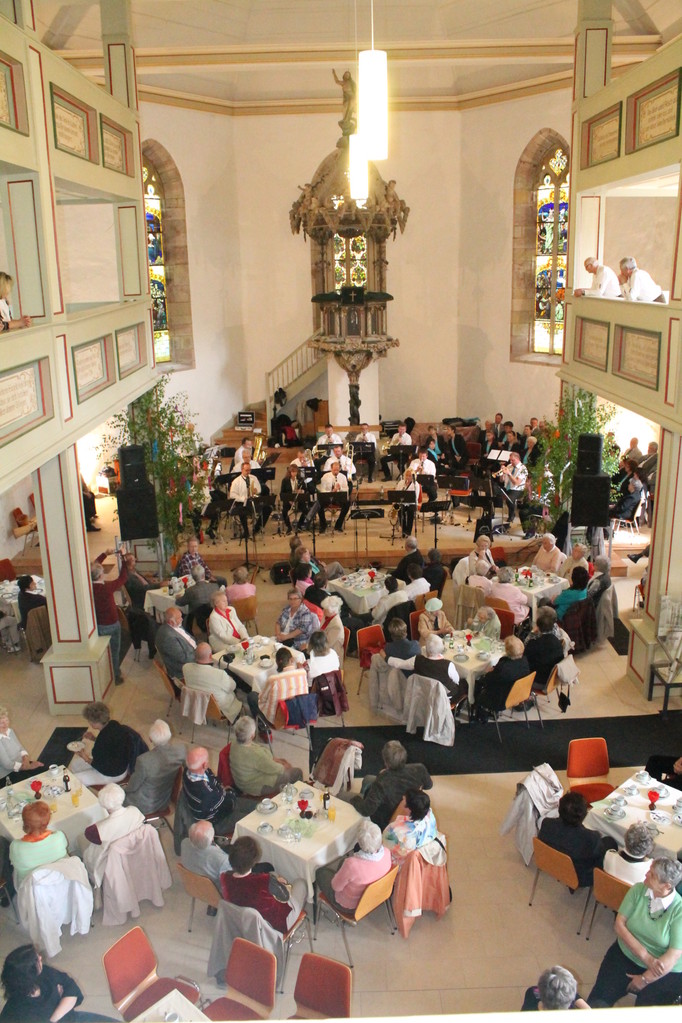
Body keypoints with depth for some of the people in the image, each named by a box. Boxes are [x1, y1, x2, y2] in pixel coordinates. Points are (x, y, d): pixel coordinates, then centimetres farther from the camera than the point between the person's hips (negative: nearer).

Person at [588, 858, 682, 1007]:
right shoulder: (638, 890, -7)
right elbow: (619, 924, -8)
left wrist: (645, 979, -12)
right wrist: (646, 957, -18)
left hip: (665, 971, -2)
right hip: (626, 954, 3)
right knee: (597, 1003, -12)